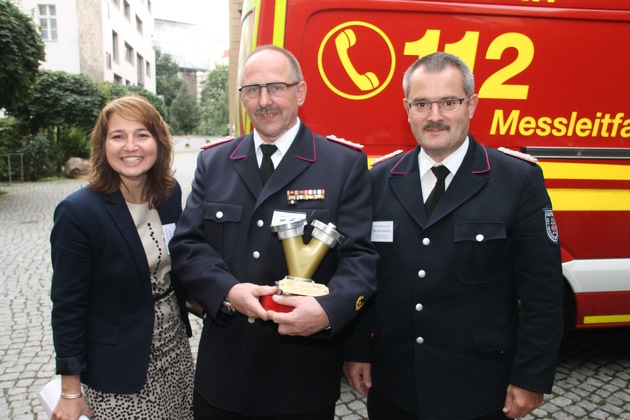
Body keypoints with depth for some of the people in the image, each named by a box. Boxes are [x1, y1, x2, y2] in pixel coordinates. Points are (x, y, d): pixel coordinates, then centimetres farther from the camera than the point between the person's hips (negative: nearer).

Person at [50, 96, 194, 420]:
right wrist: (71, 392, -9)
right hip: (117, 366, -5)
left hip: (176, 349, 5)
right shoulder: (78, 211, -18)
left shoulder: (171, 192, -3)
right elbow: (68, 306, -13)